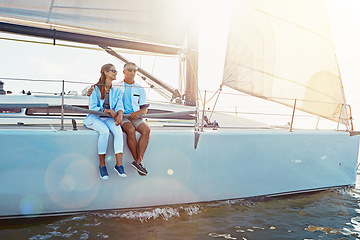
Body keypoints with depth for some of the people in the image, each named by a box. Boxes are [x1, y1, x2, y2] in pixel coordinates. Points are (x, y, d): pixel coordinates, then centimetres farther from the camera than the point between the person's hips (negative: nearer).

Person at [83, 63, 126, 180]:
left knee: (118, 131, -29)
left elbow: (119, 106, 1)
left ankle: (119, 165, -29)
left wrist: (120, 113, -23)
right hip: (94, 118, -3)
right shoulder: (95, 89, -2)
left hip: (109, 118, 3)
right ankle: (102, 165, -21)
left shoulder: (117, 90, 11)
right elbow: (92, 108, -8)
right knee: (105, 131, -34)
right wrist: (109, 111, -18)